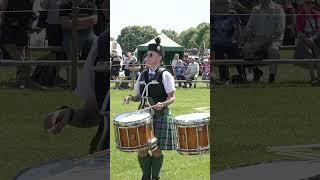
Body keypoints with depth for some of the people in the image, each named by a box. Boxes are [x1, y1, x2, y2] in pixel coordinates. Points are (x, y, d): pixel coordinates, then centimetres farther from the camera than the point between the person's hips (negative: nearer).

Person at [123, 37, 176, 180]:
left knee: (157, 150, 2)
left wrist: (162, 104, -26)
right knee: (141, 149, 3)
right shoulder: (142, 75, 10)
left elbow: (172, 98, -7)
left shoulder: (165, 75, -5)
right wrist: (131, 98, -5)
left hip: (161, 116, -4)